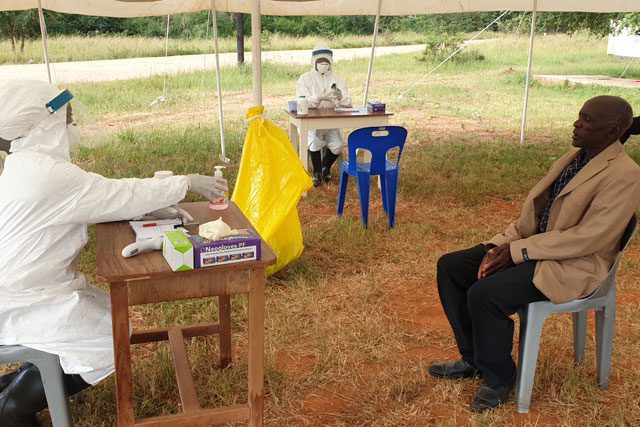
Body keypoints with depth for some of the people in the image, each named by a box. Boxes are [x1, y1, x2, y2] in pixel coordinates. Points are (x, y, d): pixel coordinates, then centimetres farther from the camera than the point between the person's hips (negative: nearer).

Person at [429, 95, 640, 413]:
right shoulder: (570, 159, 11)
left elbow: (588, 238, -23)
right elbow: (532, 212, 12)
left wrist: (517, 251, -22)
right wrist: (499, 245, -5)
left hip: (572, 266, -9)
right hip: (532, 247, 9)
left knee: (484, 294, -28)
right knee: (450, 266, 1)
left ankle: (498, 377, -2)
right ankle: (472, 358, 13)